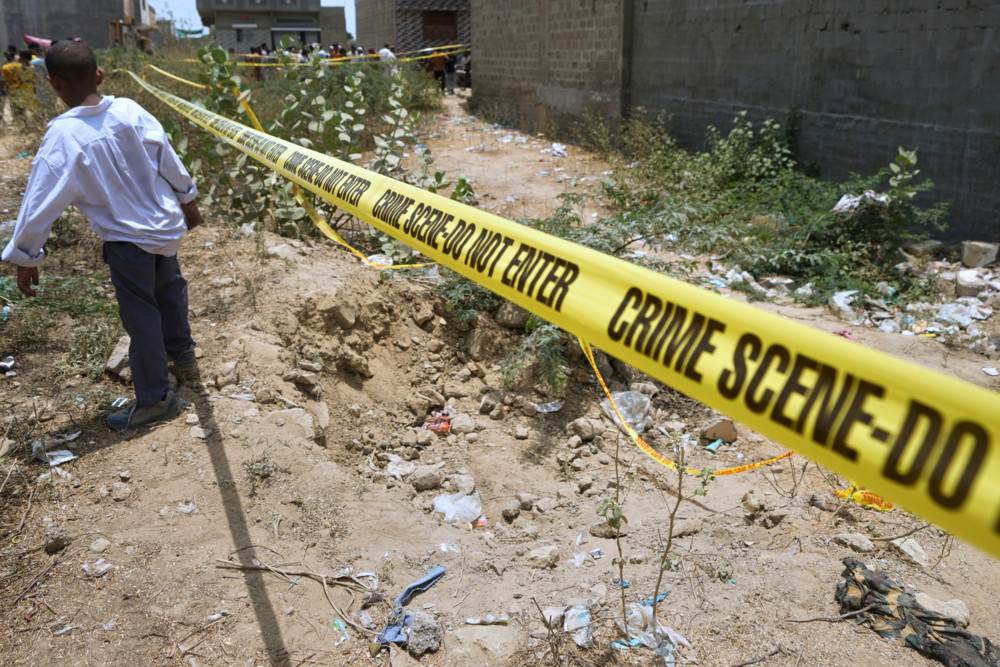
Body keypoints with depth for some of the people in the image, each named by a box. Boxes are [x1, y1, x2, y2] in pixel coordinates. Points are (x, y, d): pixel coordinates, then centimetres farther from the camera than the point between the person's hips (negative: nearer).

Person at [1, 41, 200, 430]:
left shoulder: (63, 138, -22)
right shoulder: (129, 111, -11)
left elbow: (41, 202, -16)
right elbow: (168, 160, -1)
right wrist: (187, 200, 15)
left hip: (127, 240, -5)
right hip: (165, 224, 5)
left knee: (141, 317, 6)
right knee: (168, 288, 28)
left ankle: (154, 400, 18)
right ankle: (181, 350, 50)